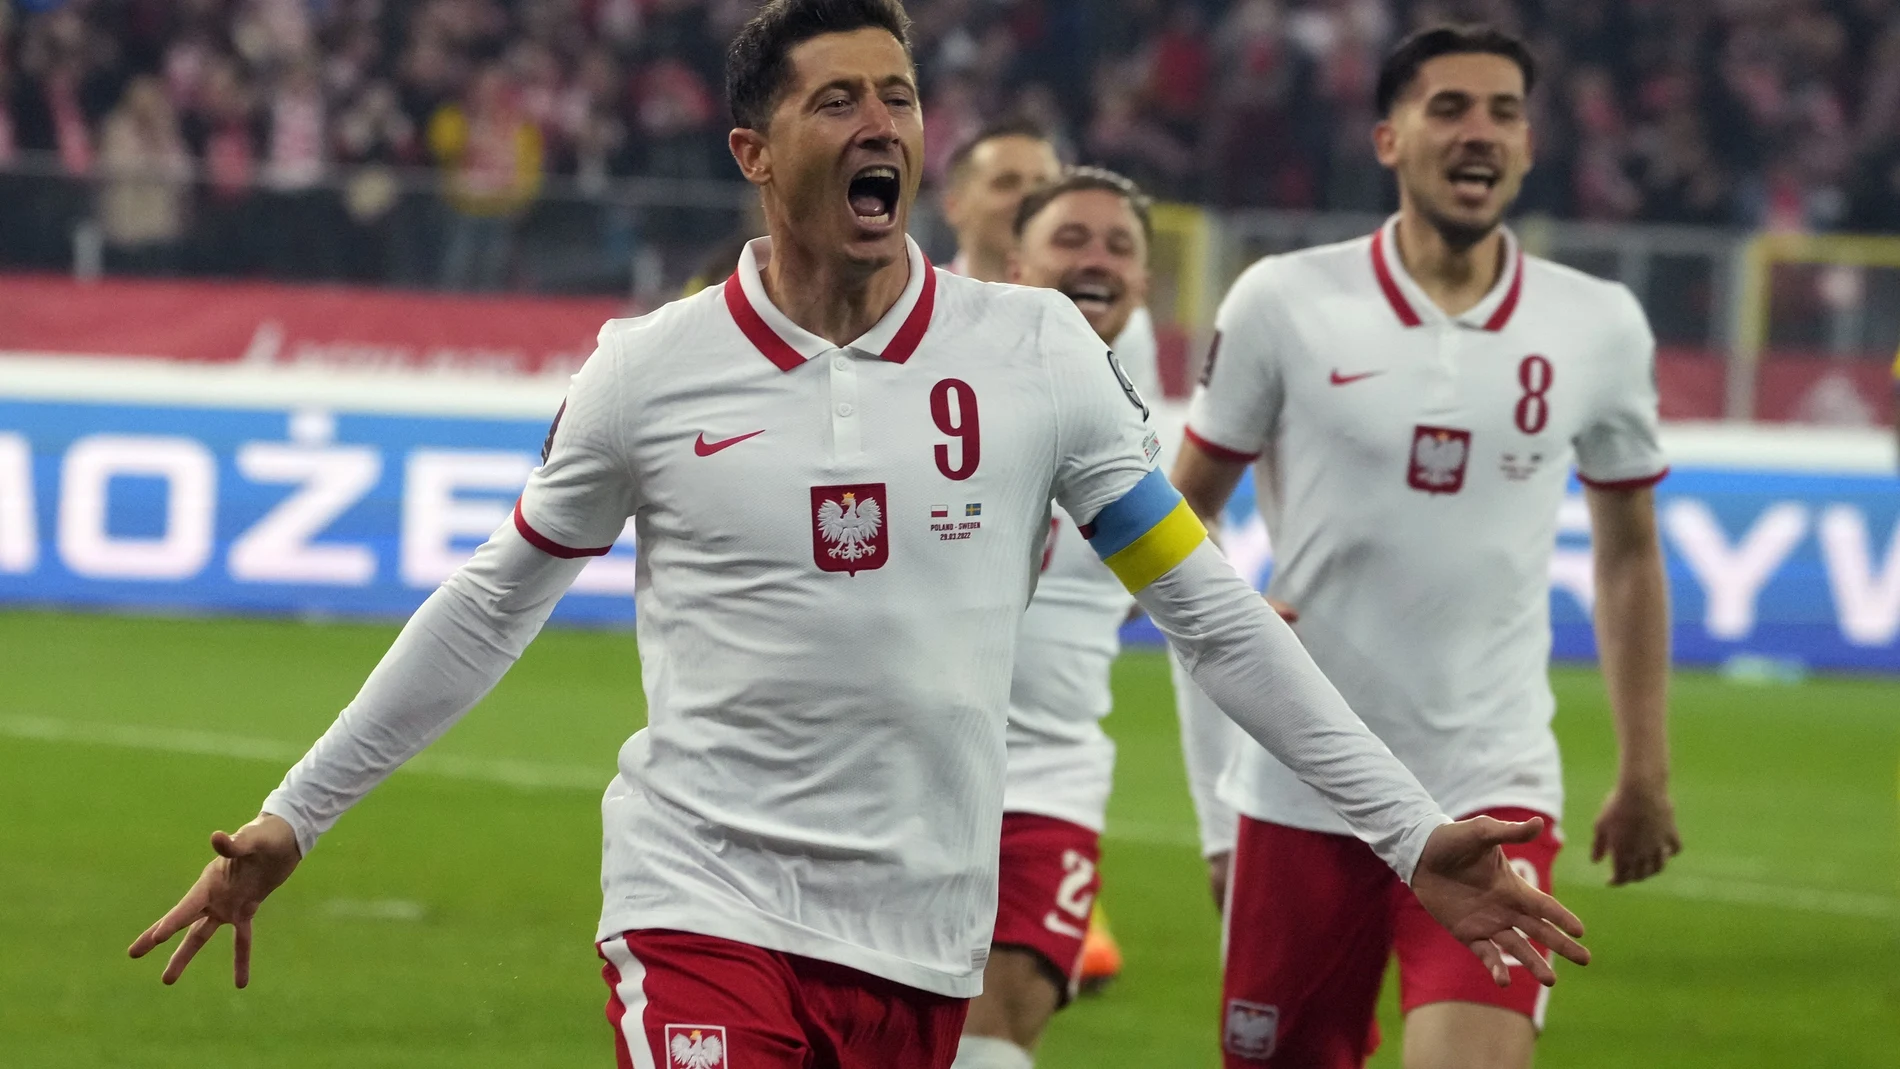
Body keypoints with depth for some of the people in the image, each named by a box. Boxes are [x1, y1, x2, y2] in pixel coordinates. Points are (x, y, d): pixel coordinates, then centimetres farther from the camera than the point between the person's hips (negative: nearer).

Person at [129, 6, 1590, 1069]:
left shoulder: (1033, 350, 2)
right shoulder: (652, 370, 0)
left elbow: (1209, 609, 6)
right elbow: (487, 611, 12)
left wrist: (1411, 832, 2)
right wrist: (291, 822, 14)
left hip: (924, 937, 2)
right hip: (706, 909, -2)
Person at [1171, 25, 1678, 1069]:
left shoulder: (1600, 327, 2)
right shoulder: (1285, 301, -3)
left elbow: (1628, 551, 14)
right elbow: (1187, 502, 9)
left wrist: (1644, 769, 13)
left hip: (1492, 786, 0)